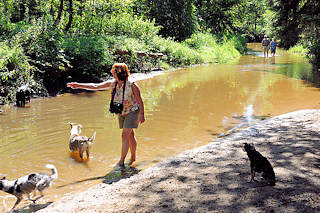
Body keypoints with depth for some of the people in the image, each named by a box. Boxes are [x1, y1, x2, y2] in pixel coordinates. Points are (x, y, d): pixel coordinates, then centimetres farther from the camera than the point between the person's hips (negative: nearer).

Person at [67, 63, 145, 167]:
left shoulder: (132, 85, -21)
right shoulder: (112, 84, -5)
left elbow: (140, 100, -14)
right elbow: (95, 86, -4)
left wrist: (142, 114, -14)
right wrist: (79, 85, -9)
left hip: (132, 111, -6)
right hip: (121, 113, 6)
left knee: (125, 135, -10)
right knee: (130, 135, 16)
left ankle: (121, 161, -5)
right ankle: (133, 157, 30)